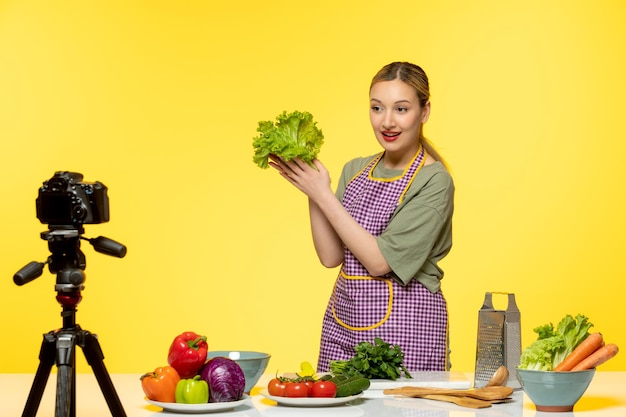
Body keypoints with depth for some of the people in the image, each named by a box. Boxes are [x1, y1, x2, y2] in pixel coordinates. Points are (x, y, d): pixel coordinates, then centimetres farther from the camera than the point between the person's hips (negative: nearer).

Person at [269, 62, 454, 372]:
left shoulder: (434, 181, -11)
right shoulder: (355, 171, 7)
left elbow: (379, 260, -17)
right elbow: (331, 256, 3)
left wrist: (323, 194, -14)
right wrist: (312, 192, -7)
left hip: (405, 329, -5)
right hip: (343, 323, 5)